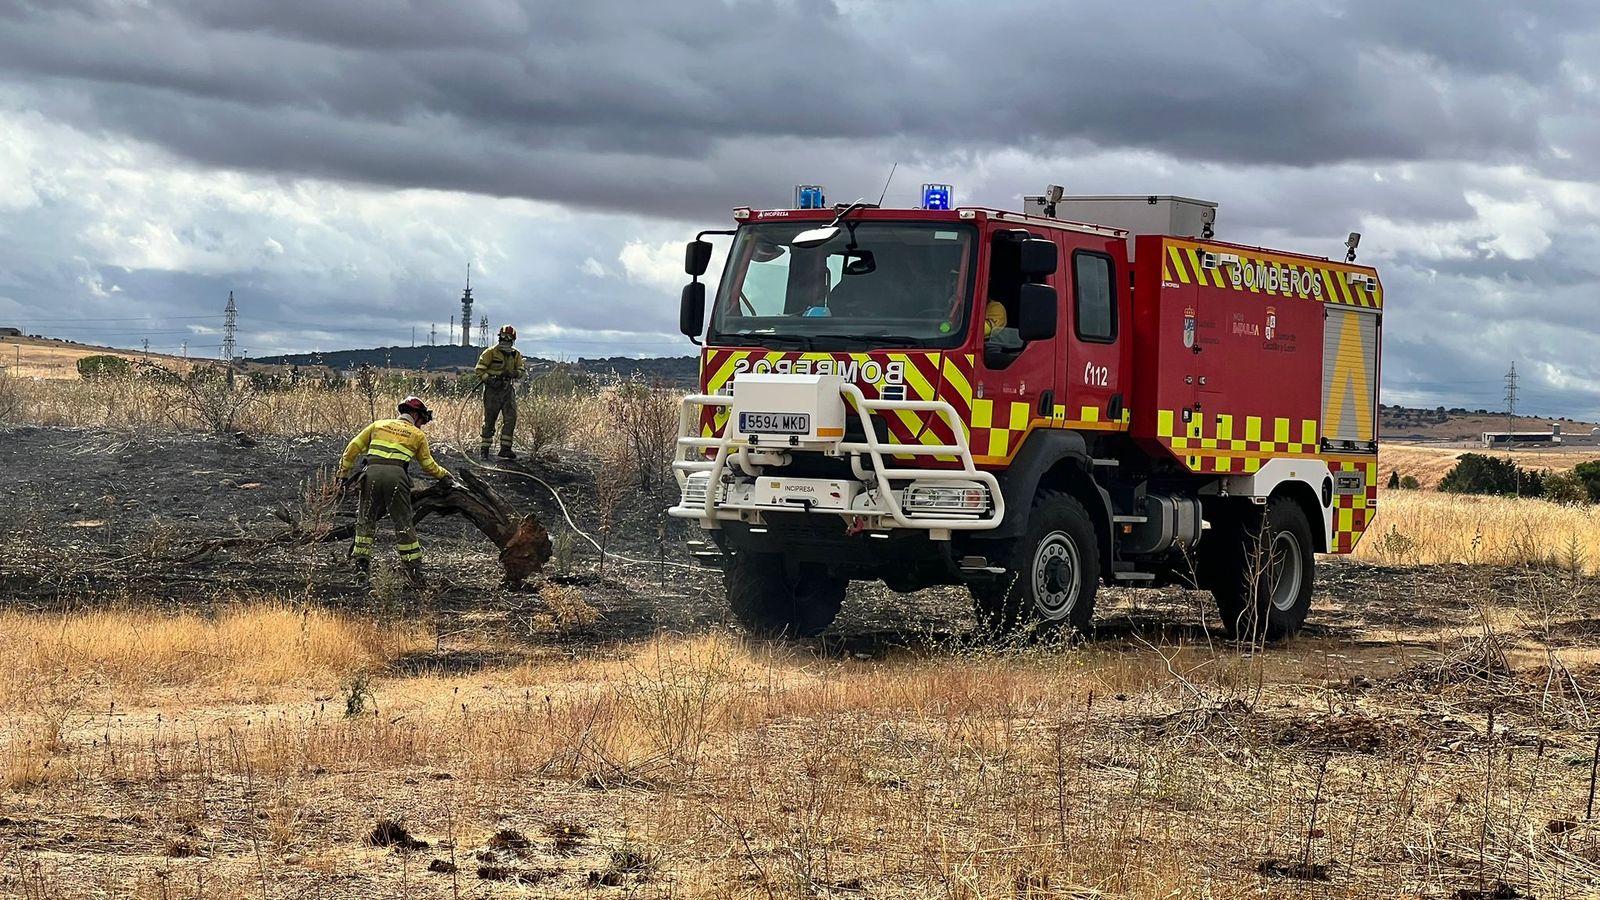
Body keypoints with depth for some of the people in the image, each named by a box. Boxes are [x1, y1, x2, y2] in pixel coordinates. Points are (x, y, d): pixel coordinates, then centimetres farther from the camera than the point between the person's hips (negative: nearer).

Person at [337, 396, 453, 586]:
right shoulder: (417, 435, 18)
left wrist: (343, 473, 26)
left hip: (372, 472, 2)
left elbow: (353, 448, 20)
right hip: (396, 475, -2)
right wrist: (444, 475, 44)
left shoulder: (378, 425, 24)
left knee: (366, 520, 14)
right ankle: (414, 569, 6)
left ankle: (362, 563, 7)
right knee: (403, 524, 5)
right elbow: (428, 465, 26)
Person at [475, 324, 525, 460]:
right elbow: (480, 370, -6)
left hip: (508, 389, 4)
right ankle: (484, 448, 9)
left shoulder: (516, 355, 9)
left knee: (510, 418, -5)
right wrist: (488, 380, -20)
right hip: (493, 389, -4)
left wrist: (513, 373, -9)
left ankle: (505, 448, -1)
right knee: (489, 419, 1)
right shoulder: (491, 352, -5)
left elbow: (521, 371, 13)